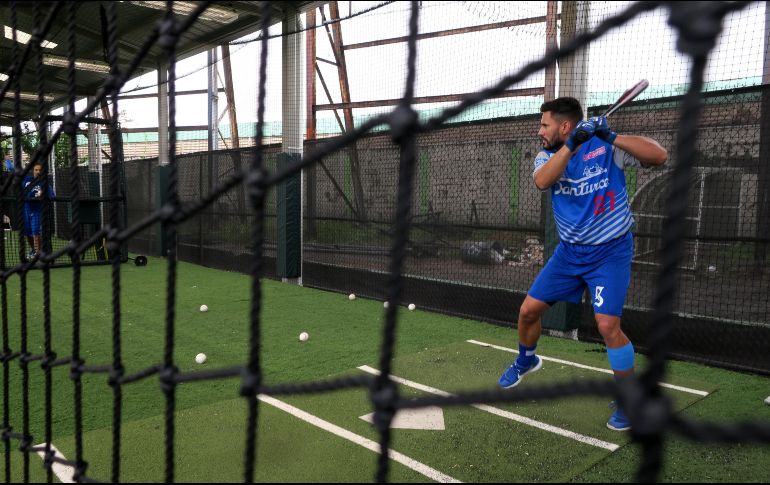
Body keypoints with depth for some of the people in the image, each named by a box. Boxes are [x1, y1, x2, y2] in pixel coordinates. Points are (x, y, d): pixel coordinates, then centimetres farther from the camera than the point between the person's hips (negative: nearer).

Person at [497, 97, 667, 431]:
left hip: (610, 252, -5)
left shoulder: (606, 147, -12)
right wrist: (571, 145, -33)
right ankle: (526, 360, 38)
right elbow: (542, 181, -24)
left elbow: (660, 156, -23)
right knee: (529, 310, 7)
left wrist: (612, 137, -31)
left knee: (607, 325, -18)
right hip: (569, 252, 5)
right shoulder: (547, 156, -1)